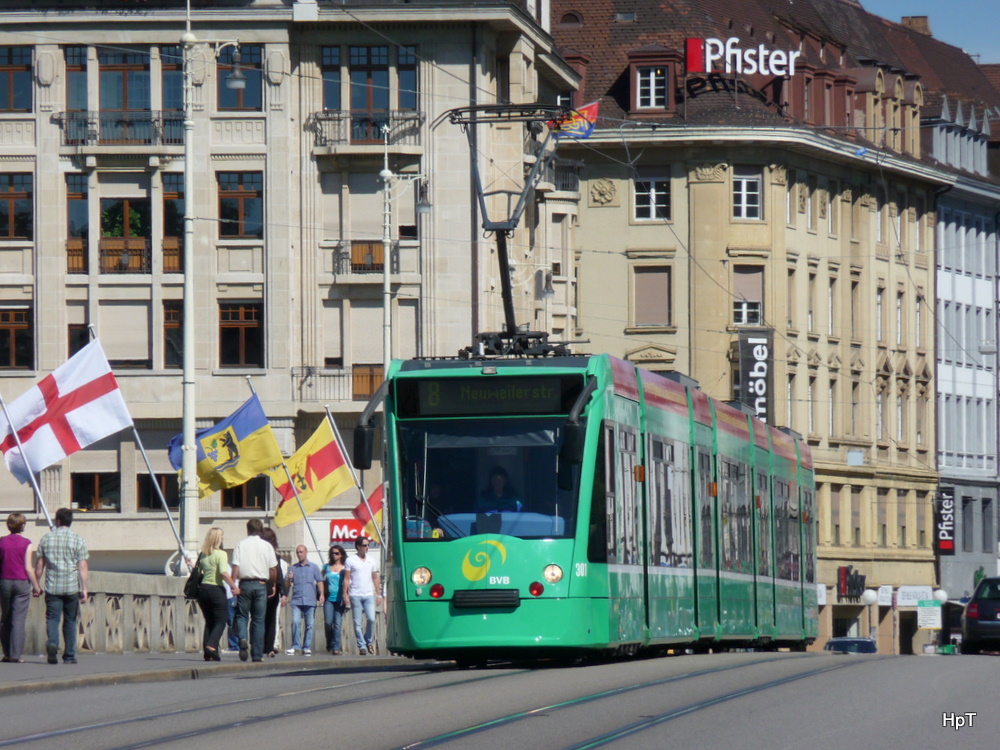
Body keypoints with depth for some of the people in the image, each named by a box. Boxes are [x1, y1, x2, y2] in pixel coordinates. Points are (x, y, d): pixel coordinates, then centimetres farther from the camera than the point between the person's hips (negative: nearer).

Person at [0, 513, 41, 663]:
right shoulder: (27, 544, -6)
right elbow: (28, 568, -9)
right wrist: (36, 586, -1)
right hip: (22, 583, -3)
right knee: (18, 619, -3)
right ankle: (16, 654, -8)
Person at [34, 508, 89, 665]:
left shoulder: (46, 539, 4)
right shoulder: (78, 540, -1)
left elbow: (39, 565, 6)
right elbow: (83, 567, -6)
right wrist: (84, 588, -4)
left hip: (52, 587, 0)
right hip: (71, 587, 0)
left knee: (52, 618, 0)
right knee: (70, 621, 10)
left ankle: (52, 642, -29)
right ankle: (69, 656, 13)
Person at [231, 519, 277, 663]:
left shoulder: (240, 545, 1)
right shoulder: (267, 546, 4)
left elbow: (236, 567, -7)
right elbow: (273, 570, 4)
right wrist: (272, 586, 17)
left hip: (245, 584, -1)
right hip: (261, 584, 1)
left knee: (242, 615, 8)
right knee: (258, 619, 6)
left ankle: (243, 638, -23)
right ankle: (257, 654, 4)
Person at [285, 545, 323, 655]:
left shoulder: (314, 567, 12)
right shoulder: (293, 568, 14)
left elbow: (319, 581, 9)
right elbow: (288, 586, 15)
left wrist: (321, 594, -5)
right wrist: (289, 579, -7)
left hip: (310, 600, 0)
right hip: (296, 600, 0)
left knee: (309, 624, 0)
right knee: (295, 622, -14)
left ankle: (307, 647, 5)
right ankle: (295, 646, -10)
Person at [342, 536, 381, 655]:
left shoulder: (372, 561, 12)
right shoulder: (350, 561, 1)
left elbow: (375, 578, 15)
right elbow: (346, 579, 1)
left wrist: (379, 595, 10)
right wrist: (345, 595, -6)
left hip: (369, 595, 2)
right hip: (355, 595, -2)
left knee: (371, 619, -10)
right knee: (357, 623, -2)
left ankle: (369, 641, 10)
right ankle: (362, 645, 4)